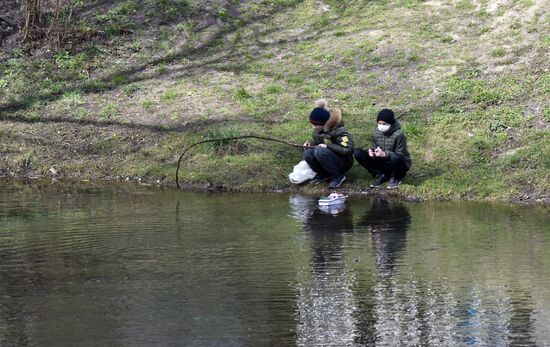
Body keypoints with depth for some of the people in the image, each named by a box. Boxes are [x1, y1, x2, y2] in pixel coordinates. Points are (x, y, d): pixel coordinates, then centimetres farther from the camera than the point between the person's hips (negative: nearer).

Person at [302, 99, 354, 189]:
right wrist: (310, 144, -6)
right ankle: (323, 174, 3)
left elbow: (347, 150, -31)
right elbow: (316, 142, 18)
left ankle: (338, 176, -17)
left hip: (344, 163, -7)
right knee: (307, 153, -19)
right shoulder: (317, 131, -1)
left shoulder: (339, 132, -22)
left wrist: (327, 146, -30)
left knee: (319, 151, -32)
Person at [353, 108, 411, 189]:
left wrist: (384, 154, -37)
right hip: (382, 163, 5)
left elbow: (400, 155, -22)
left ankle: (395, 178, -7)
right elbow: (374, 147, 4)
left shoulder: (398, 135, -22)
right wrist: (372, 152, -22)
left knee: (394, 157, -43)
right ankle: (381, 175, -3)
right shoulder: (375, 133, -4)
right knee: (357, 153, -11)